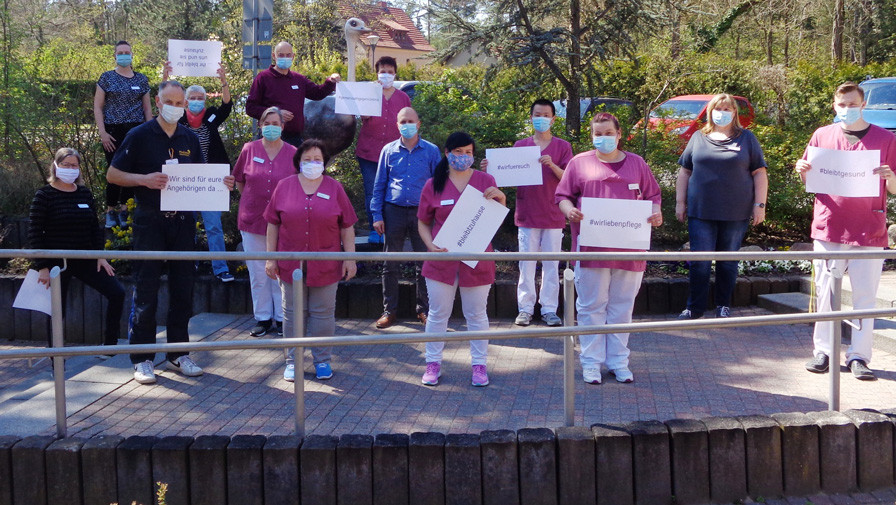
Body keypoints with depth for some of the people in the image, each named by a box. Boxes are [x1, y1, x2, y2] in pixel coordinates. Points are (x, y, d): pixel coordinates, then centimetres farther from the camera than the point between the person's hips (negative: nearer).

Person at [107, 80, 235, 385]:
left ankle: (178, 354, 18)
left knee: (182, 288, 8)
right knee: (146, 289, -2)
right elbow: (112, 175, -2)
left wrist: (221, 183, -2)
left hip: (183, 220, 5)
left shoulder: (190, 139, 11)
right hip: (150, 221, -4)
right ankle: (142, 359, 6)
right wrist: (145, 179, -19)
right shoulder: (140, 136, -2)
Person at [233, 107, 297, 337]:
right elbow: (239, 181, 14)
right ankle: (263, 318, 18)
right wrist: (253, 201, 11)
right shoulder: (249, 150, 3)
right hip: (252, 222, 2)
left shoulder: (293, 154, -1)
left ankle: (282, 318, 14)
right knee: (258, 273, 7)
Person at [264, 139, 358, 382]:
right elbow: (273, 224, 5)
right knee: (293, 314, 8)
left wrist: (350, 257, -1)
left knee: (323, 314, 7)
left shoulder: (334, 188, 3)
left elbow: (347, 226, 3)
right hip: (291, 265, 1)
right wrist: (271, 257, 1)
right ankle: (293, 361, 19)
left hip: (325, 266, 0)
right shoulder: (284, 186, 3)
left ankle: (322, 360, 19)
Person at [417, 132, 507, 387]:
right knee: (438, 314, 8)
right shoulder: (433, 185, 2)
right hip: (441, 260, 0)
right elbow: (423, 222, 8)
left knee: (477, 315, 8)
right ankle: (433, 363, 21)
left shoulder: (485, 181, 2)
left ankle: (479, 365, 20)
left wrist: (501, 198, -15)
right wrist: (431, 245, -10)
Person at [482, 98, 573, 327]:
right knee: (526, 264, 2)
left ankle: (549, 309, 10)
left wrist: (552, 165, -19)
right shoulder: (520, 146, 9)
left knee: (551, 265, 4)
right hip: (527, 214, 1)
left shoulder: (562, 146, 5)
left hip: (553, 215, -1)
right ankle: (525, 309, 8)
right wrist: (491, 169, -11)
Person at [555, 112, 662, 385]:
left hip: (628, 250, 2)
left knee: (622, 307, 9)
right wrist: (569, 210, -15)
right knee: (591, 306, 3)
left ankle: (619, 362, 19)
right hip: (591, 248, -2)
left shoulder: (636, 163, 13)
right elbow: (562, 196, 7)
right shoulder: (579, 163, 7)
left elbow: (653, 195, 16)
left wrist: (656, 213, -5)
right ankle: (591, 362, 13)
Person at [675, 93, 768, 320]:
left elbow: (759, 173, 6)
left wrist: (759, 204, -1)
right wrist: (680, 202, 7)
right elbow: (684, 172, 14)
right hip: (701, 212, 1)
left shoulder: (747, 138, 8)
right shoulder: (698, 138, 11)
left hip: (735, 214, -1)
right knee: (699, 262, -1)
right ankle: (695, 308, 8)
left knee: (728, 263, 7)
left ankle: (724, 306, 19)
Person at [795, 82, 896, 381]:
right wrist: (802, 171, -5)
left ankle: (859, 356, 8)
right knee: (825, 293, 4)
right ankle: (823, 350, 14)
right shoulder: (822, 136, 9)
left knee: (865, 296, 1)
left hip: (869, 232, -1)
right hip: (829, 229, 1)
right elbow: (809, 181, 17)